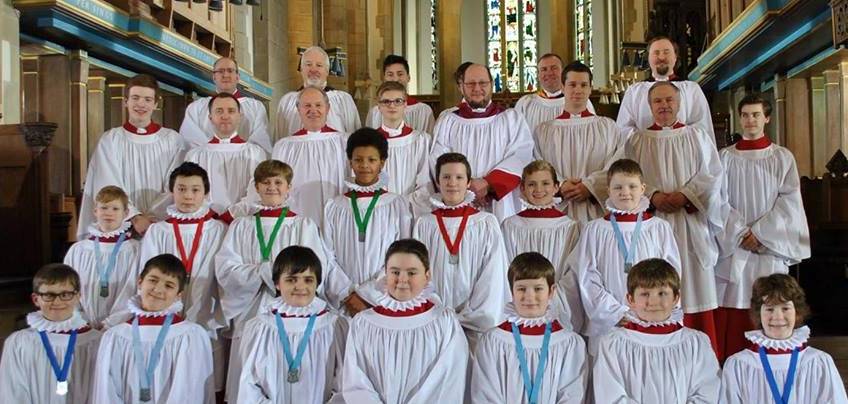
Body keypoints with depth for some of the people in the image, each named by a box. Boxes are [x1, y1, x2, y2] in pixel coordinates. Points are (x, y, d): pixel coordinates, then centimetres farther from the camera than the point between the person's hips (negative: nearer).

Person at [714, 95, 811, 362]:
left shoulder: (782, 157, 6)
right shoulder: (725, 157, 7)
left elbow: (789, 200, -1)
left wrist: (760, 232, -9)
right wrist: (741, 233, -10)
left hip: (770, 247, 0)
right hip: (733, 247, 0)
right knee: (732, 311, -2)